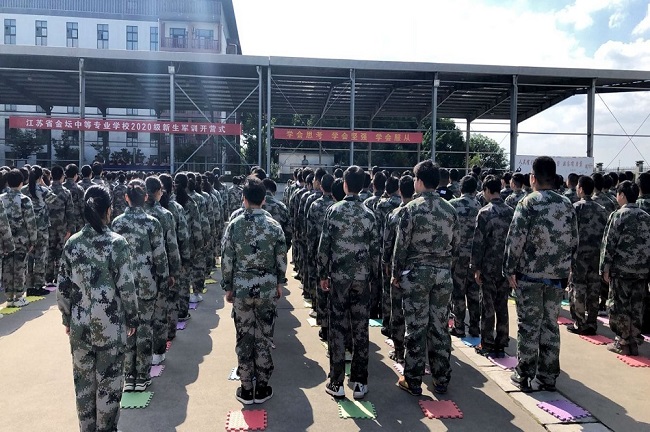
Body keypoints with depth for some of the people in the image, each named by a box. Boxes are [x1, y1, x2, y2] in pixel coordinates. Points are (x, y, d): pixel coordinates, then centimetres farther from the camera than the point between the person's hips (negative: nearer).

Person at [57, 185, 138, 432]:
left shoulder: (72, 243, -1)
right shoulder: (116, 243, -13)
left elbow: (63, 287, 3)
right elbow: (126, 287, -13)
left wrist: (67, 318, 16)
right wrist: (132, 317, 0)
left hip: (80, 324, 4)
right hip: (110, 325, -4)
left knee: (83, 379, 17)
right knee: (109, 381, 10)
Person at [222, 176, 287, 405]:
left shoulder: (234, 225, -6)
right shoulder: (274, 226, -5)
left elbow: (226, 260, -4)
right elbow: (281, 259, 0)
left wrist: (228, 287, 7)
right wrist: (279, 284, 14)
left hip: (240, 288, 0)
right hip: (267, 288, 0)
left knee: (244, 337, 9)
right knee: (263, 337, 9)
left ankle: (246, 389, 18)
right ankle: (262, 388, 19)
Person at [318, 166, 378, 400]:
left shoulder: (334, 210, -5)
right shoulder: (369, 214, 0)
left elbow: (324, 245, -5)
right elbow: (374, 249, 2)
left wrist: (322, 274, 4)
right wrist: (373, 274, 14)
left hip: (339, 275, -2)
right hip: (362, 276, 2)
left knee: (337, 328, 5)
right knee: (360, 329, 7)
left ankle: (336, 383, 10)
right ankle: (360, 383, 14)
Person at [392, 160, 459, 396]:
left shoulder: (411, 209, -9)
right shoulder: (450, 209, 4)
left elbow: (401, 245, -9)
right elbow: (456, 244, 7)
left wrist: (396, 273, 1)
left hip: (416, 273, -4)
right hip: (443, 273, 4)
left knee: (416, 328, 3)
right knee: (440, 327, 11)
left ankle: (413, 381, 12)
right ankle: (441, 380, 20)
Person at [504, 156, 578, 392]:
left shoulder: (528, 203, -11)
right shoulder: (567, 205, 5)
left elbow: (515, 240, -15)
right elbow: (574, 241, 8)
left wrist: (509, 270, -7)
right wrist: (566, 268, 17)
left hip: (529, 275, -4)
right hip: (557, 275, 5)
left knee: (528, 326, 4)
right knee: (551, 325, 12)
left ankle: (524, 375, 12)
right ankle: (548, 377, 19)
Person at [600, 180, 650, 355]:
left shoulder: (618, 215, -8)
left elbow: (609, 243, -11)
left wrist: (605, 267, -5)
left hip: (621, 268, -5)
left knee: (619, 306, 5)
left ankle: (622, 343, 10)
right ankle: (633, 342, 16)